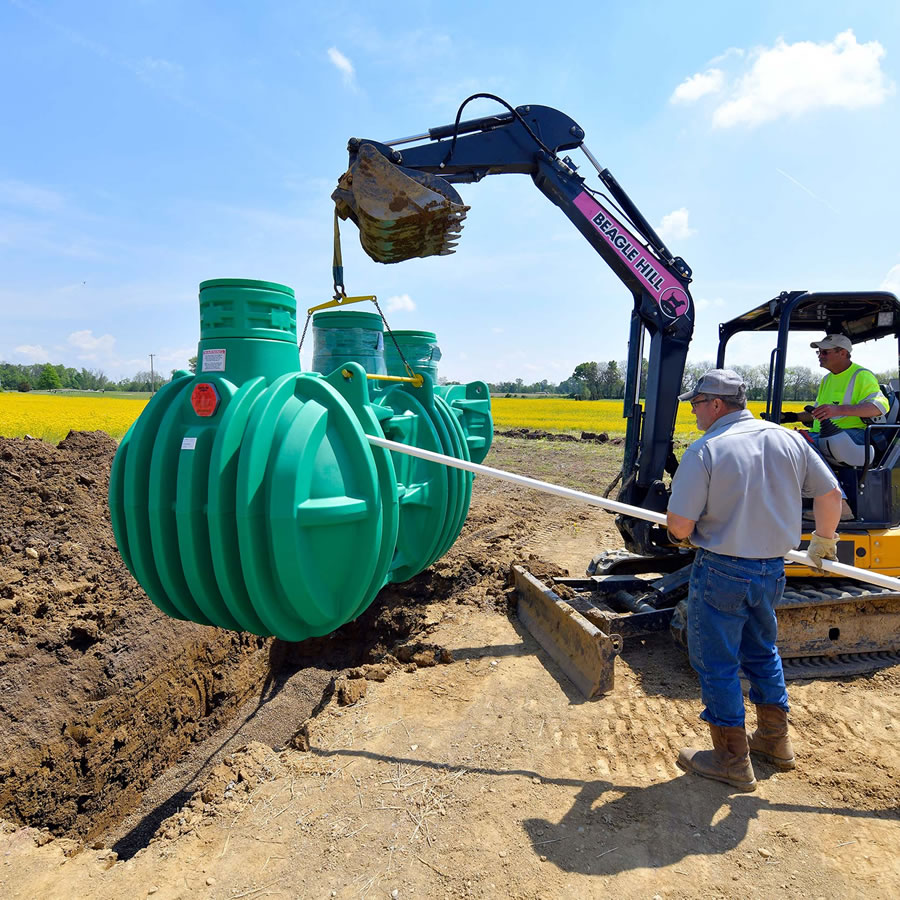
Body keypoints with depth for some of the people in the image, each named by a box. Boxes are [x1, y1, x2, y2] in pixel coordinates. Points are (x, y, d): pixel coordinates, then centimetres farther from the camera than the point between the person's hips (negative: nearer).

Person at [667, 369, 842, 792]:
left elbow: (680, 525, -20)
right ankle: (775, 740, 41)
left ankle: (732, 760, 21)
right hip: (772, 570, 7)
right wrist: (824, 540, 26)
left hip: (721, 571, -7)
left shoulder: (705, 450, -19)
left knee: (716, 662, 9)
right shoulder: (789, 440, 0)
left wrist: (678, 532, 4)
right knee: (762, 650, 26)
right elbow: (830, 494, 10)